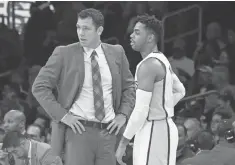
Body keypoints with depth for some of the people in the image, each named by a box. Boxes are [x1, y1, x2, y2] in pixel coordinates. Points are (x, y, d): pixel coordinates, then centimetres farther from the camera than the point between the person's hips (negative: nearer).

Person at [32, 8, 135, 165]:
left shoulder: (116, 53, 8)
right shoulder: (64, 54, -3)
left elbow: (129, 86, 19)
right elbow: (39, 87, -3)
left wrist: (123, 115, 4)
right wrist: (62, 115, -10)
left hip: (107, 133, 3)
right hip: (77, 130, -3)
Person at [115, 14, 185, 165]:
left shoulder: (148, 65, -18)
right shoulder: (162, 60, 13)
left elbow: (141, 110, -23)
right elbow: (180, 91, 28)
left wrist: (123, 142, -19)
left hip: (154, 131, -10)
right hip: (163, 126, 10)